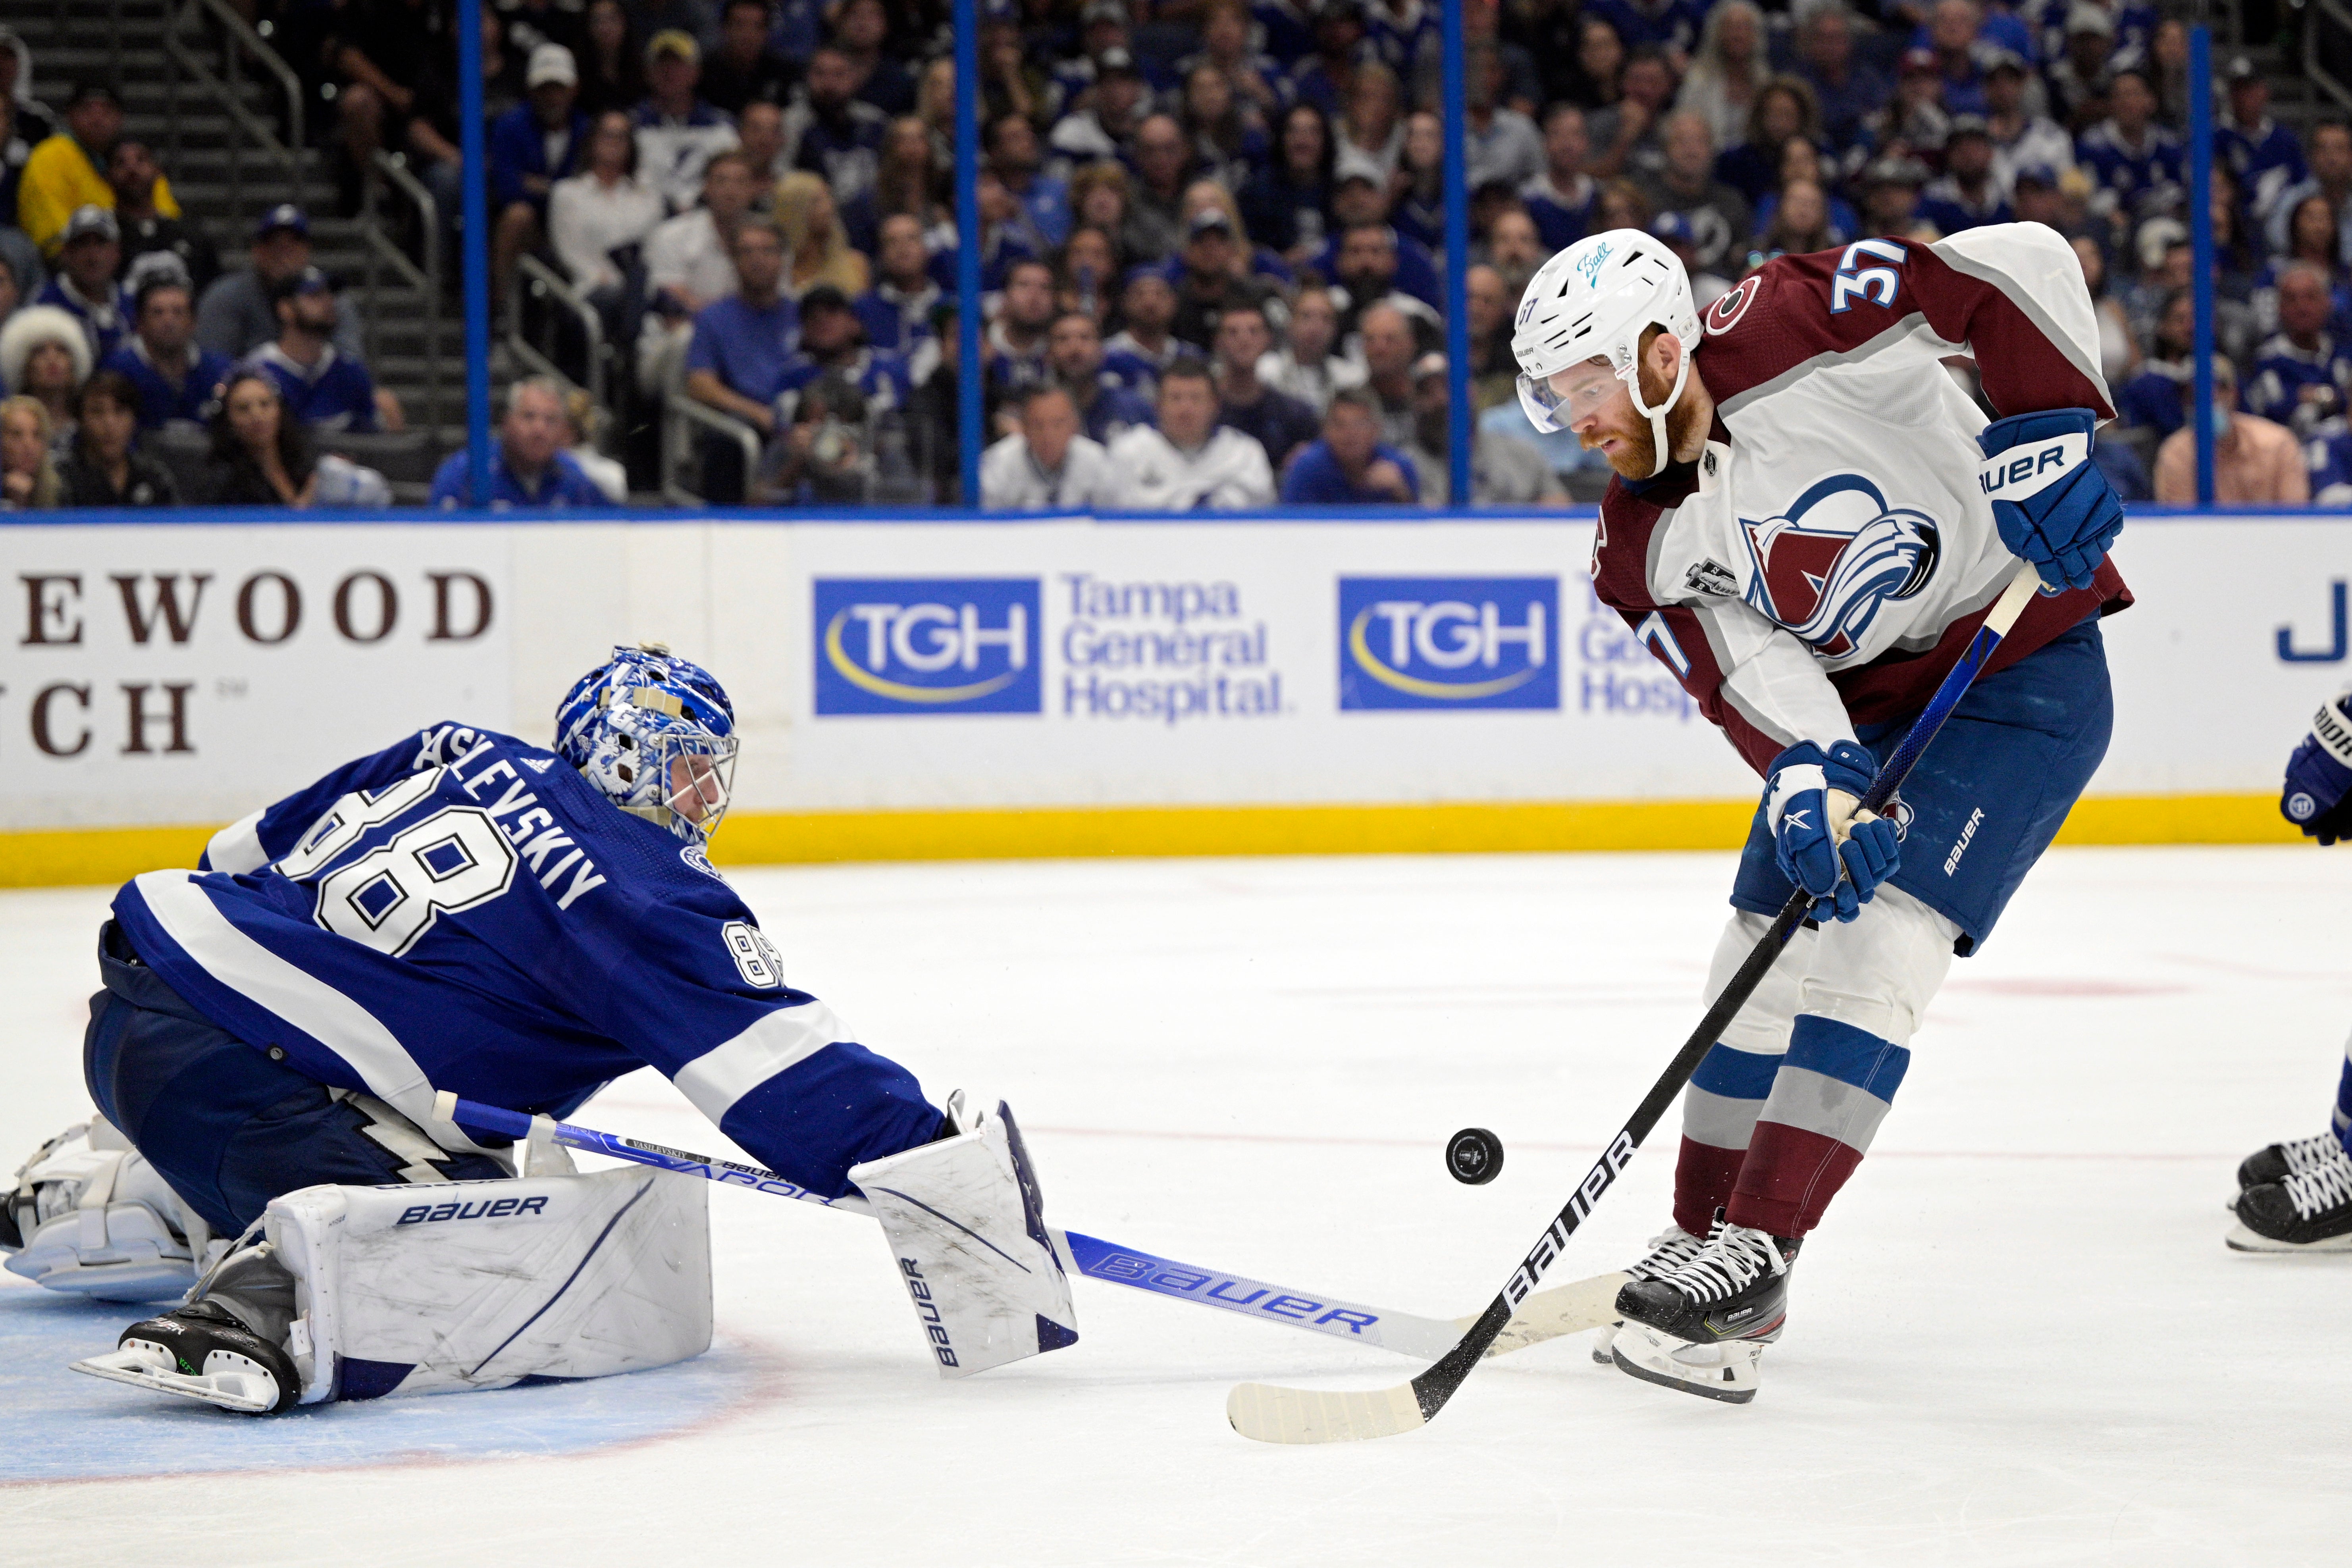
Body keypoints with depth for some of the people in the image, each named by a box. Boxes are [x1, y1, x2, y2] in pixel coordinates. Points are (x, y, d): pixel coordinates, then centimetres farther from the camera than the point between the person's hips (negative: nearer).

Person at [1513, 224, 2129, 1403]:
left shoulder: (1797, 335, -22)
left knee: (1872, 943, -18)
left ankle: (1757, 1250, -20)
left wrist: (2044, 436, -30)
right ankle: (1706, 1239, 17)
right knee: (1765, 956, 4)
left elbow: (2023, 265, -24)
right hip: (1860, 704, 7)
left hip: (2023, 666, -7)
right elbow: (1744, 676, -14)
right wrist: (1813, 786, -33)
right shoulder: (1642, 547, -4)